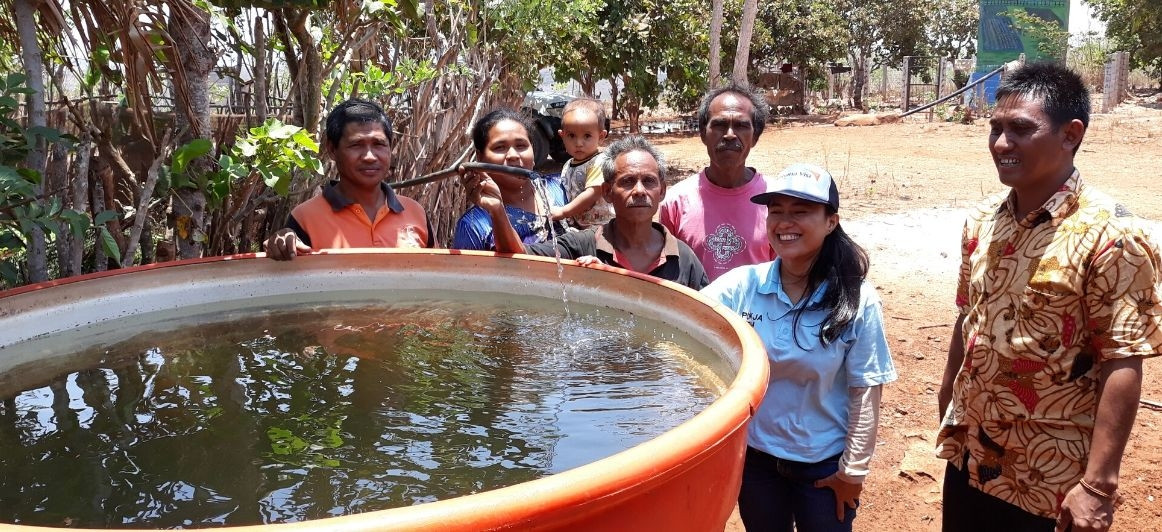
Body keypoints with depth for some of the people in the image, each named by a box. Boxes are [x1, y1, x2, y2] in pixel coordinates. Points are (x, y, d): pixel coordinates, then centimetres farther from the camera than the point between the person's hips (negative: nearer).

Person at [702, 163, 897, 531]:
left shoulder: (858, 301, -14)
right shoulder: (742, 285, -10)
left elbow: (865, 392, -9)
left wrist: (853, 470, -6)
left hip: (825, 465, -2)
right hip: (756, 457, 2)